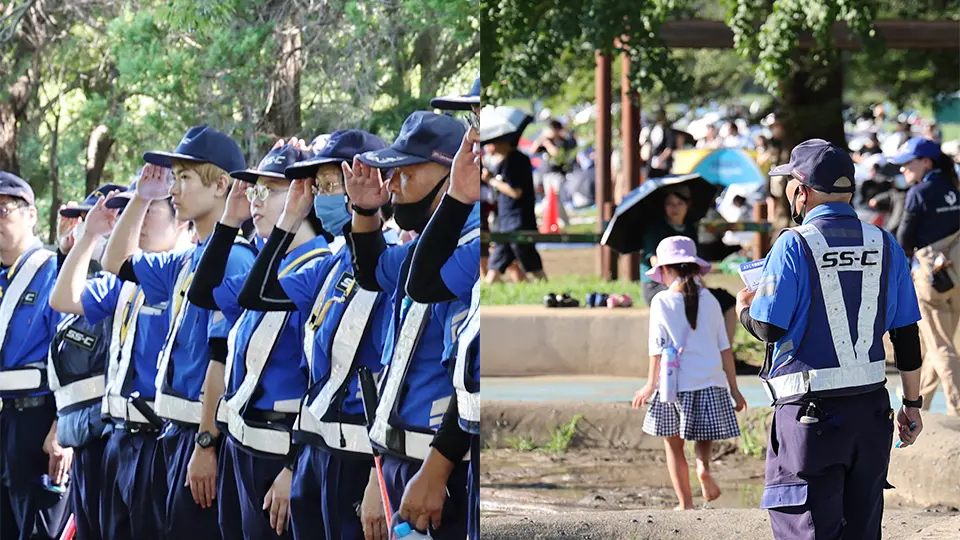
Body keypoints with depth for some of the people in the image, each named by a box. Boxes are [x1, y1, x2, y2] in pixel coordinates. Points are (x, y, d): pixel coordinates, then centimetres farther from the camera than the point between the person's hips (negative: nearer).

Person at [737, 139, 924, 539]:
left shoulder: (793, 246, -10)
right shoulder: (883, 245, 5)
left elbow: (769, 329, -11)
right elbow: (907, 335, 8)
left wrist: (745, 310, 12)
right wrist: (912, 404, 16)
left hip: (810, 414, -5)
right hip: (871, 408, 5)